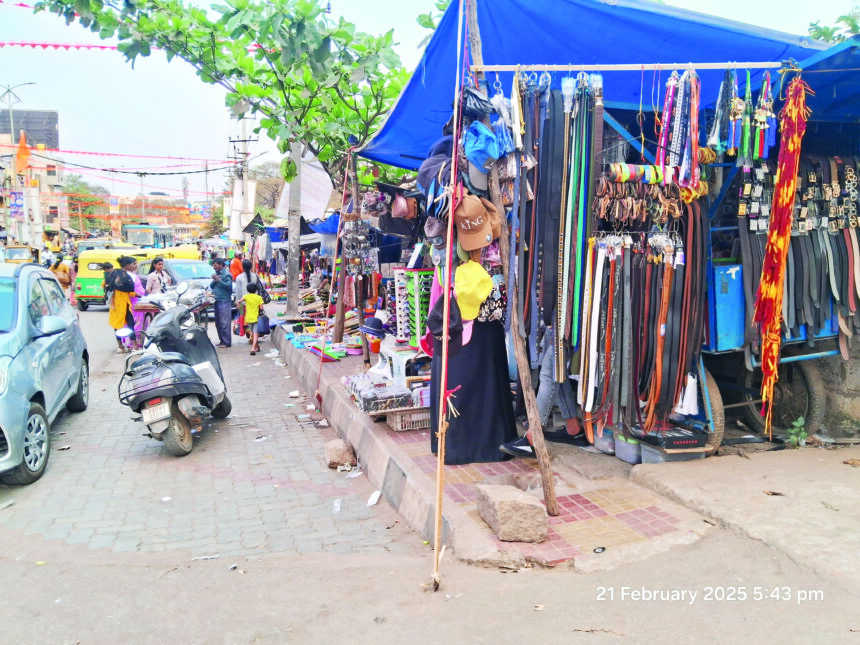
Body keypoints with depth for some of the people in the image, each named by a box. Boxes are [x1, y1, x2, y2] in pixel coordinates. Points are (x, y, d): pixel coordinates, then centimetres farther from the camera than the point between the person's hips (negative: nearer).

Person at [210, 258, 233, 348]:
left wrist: (218, 280, -19)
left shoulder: (226, 274, -6)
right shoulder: (217, 274, 19)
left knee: (224, 322, -10)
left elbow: (228, 285, -18)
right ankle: (222, 340, 19)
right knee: (218, 322, 11)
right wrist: (214, 281, -1)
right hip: (217, 301, 9)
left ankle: (227, 342, -8)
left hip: (224, 301, -9)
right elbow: (211, 286, 18)